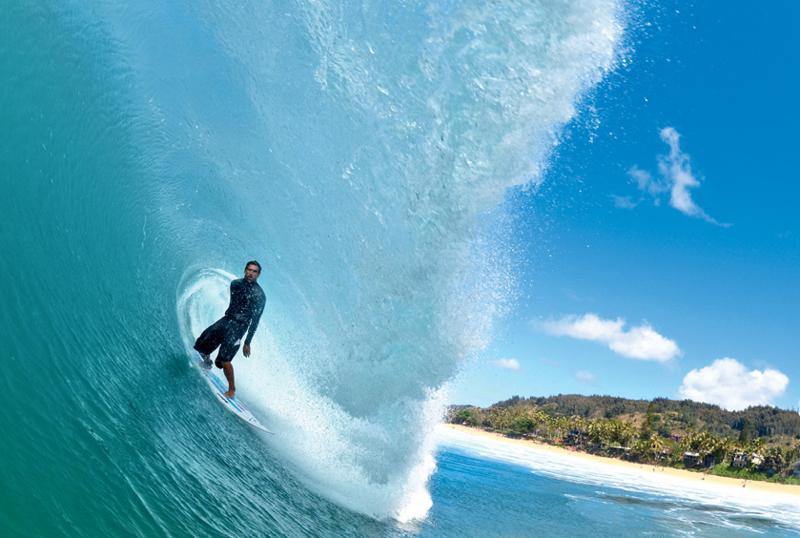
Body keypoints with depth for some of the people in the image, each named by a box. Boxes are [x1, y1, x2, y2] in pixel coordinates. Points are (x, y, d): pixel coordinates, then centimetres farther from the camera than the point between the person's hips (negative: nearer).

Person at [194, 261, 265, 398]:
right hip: (226, 319, 6)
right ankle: (207, 361, 39)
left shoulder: (259, 295, -13)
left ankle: (232, 389, 2)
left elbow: (255, 321, -12)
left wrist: (247, 342, -14)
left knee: (224, 360, -16)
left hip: (239, 326, -6)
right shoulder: (235, 284, 6)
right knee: (200, 346, 5)